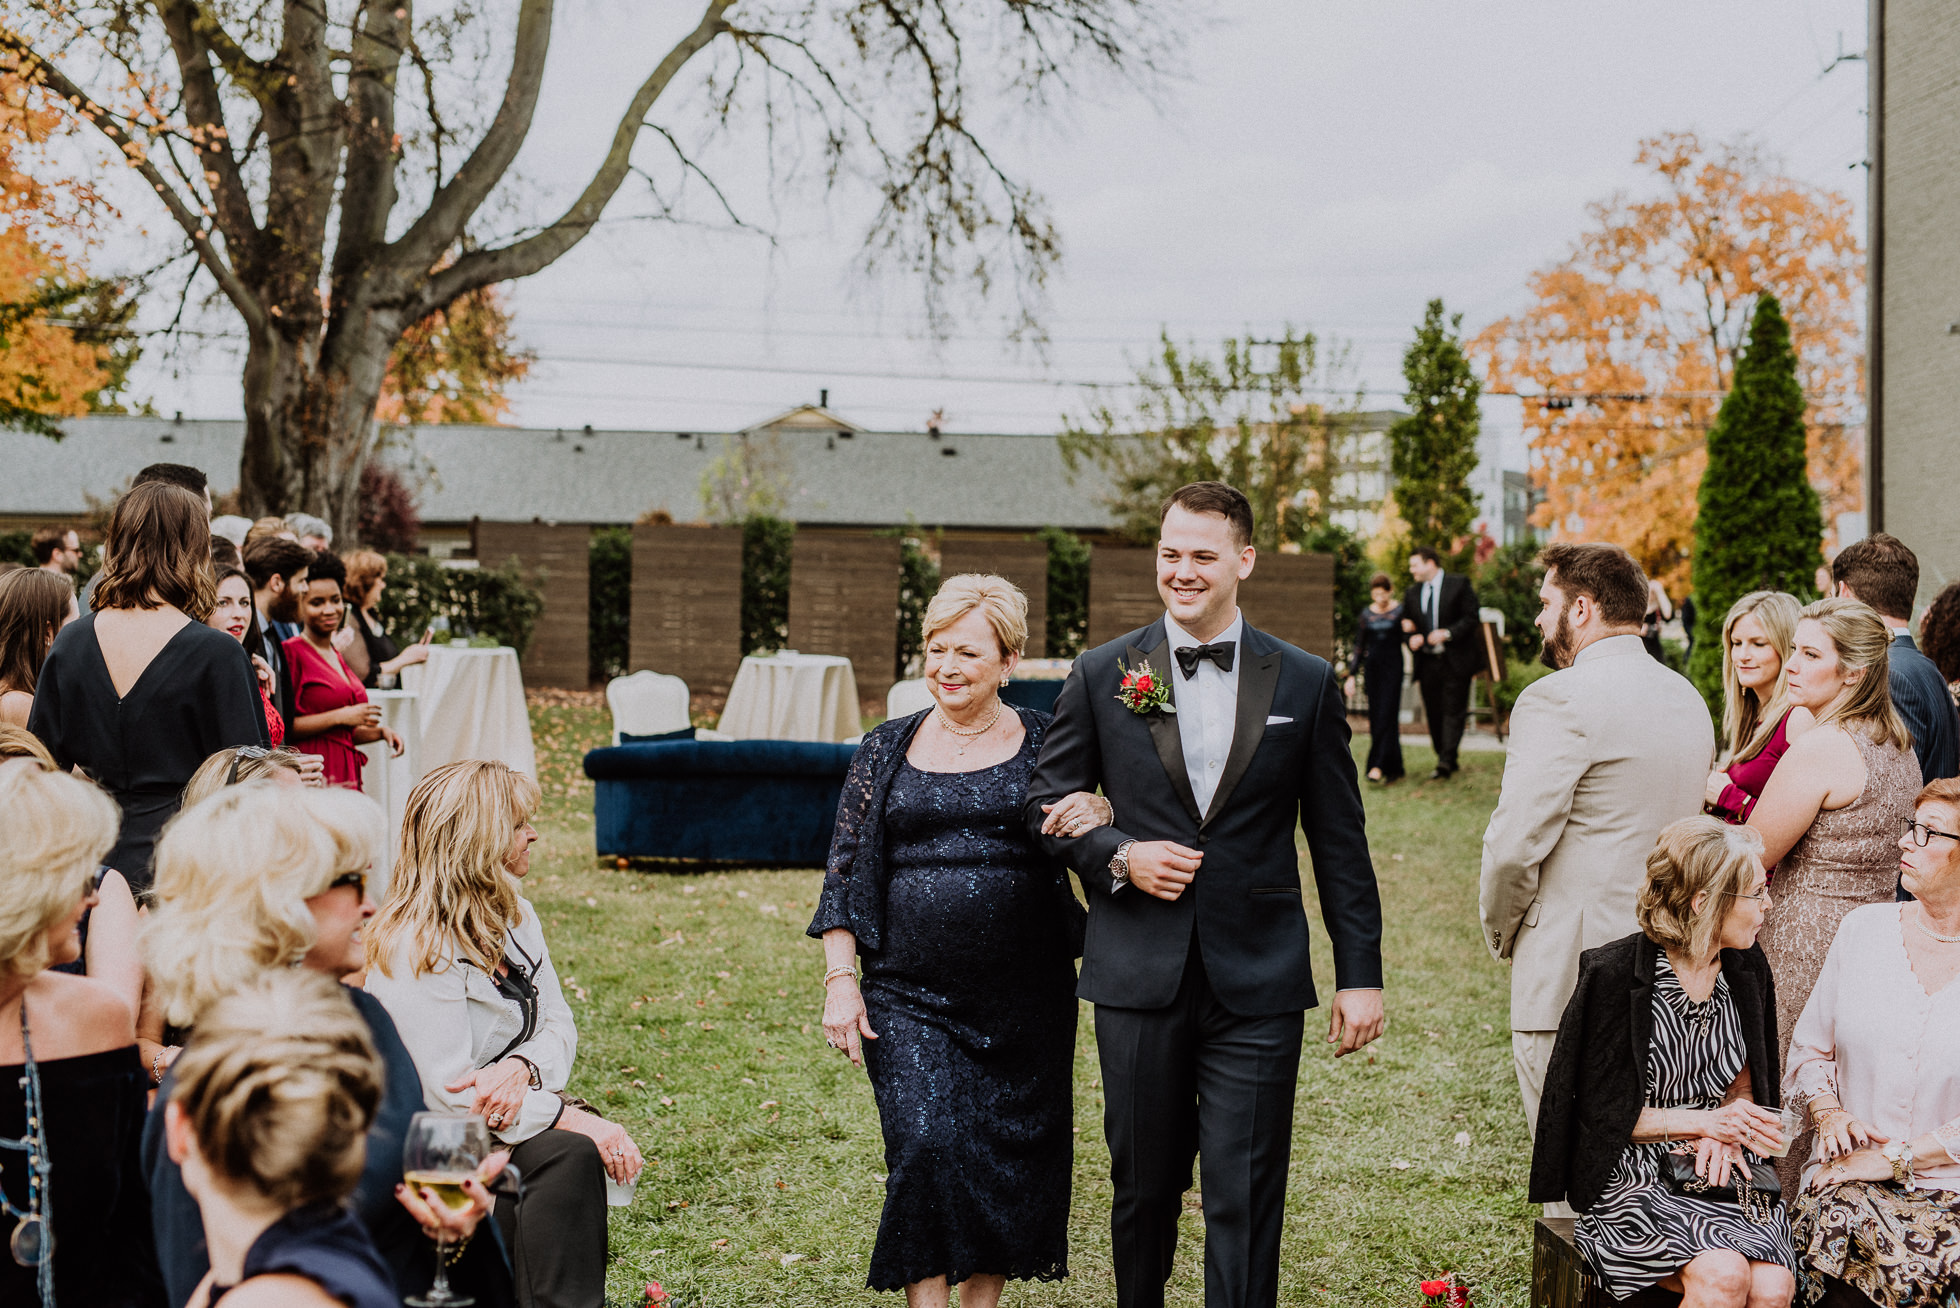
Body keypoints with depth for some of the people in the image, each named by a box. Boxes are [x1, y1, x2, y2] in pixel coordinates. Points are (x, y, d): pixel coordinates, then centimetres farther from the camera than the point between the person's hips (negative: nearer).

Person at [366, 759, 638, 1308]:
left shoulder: (516, 917, 9)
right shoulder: (416, 947, -18)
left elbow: (559, 1027, 5)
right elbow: (449, 1093, -23)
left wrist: (520, 1067, -19)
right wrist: (572, 1118, -28)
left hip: (508, 1117, 7)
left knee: (583, 1148, -26)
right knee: (567, 1154, -31)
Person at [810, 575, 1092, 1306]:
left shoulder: (1045, 745, 5)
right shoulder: (887, 751, 7)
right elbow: (845, 871, 8)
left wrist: (1096, 818, -18)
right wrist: (840, 981, 0)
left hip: (1024, 999, 0)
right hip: (909, 998, 0)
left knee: (1009, 1158, 6)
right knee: (925, 1145, -13)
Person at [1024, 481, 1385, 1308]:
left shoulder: (1306, 684, 3)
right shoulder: (1102, 676, 3)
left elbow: (1339, 843, 5)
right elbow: (1046, 803, 9)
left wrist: (1361, 974, 3)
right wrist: (1118, 857, -9)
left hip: (1258, 985, -1)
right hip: (1138, 978, 1)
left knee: (1245, 1200, -2)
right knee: (1143, 1184, 13)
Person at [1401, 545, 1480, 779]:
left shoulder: (1459, 585, -2)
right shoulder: (1413, 593, 14)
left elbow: (1470, 617, -6)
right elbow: (1408, 625, 17)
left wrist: (1447, 633, -19)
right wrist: (1412, 637, -5)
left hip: (1455, 662, -5)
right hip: (1427, 661, 5)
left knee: (1452, 712, -9)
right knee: (1433, 713, 5)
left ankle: (1445, 763, -14)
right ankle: (1447, 761, 16)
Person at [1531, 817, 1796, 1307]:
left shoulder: (1746, 967, 5)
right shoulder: (1614, 977, -14)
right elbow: (1601, 1114, -9)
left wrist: (1725, 1134, -4)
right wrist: (1706, 1122, -15)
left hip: (1722, 1171, 5)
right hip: (1634, 1174, -5)